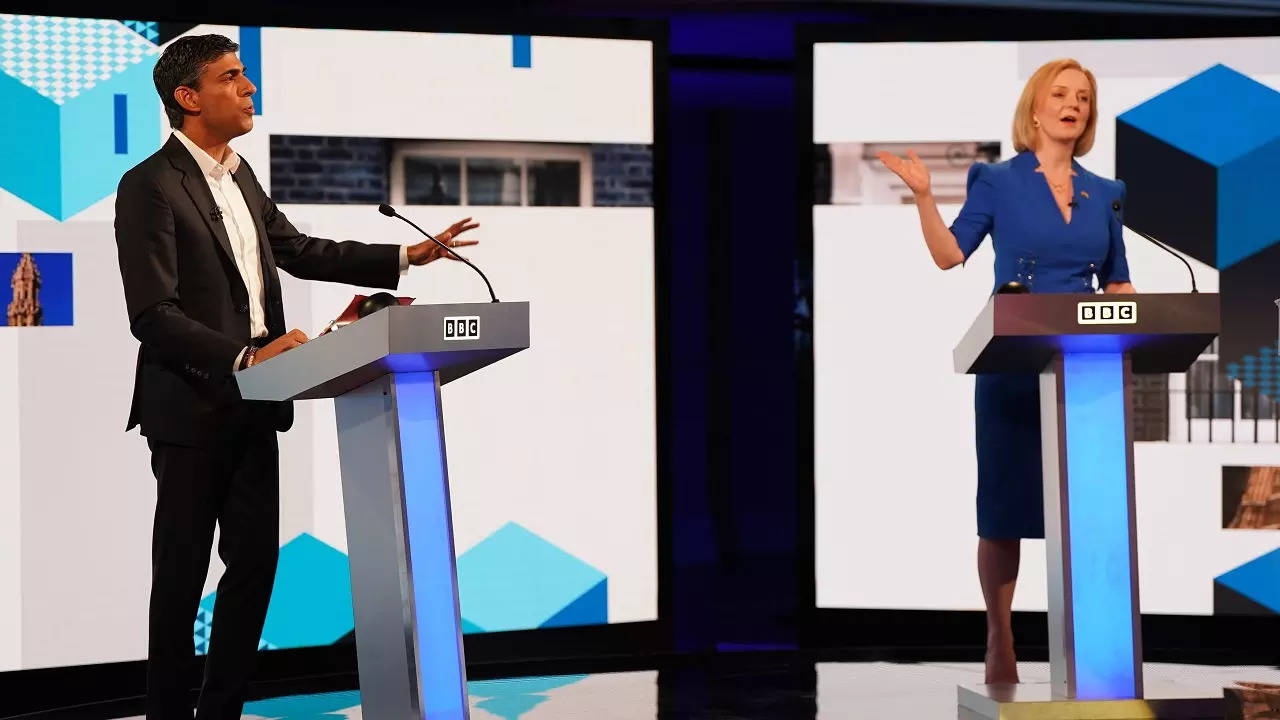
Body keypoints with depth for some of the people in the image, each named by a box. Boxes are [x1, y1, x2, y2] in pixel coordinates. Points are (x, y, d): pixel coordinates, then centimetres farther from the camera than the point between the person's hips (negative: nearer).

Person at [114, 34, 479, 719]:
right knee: (181, 578, 1)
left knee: (255, 562, 9)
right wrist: (247, 356, -26)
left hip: (252, 407, 8)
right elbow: (152, 316, -20)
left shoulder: (239, 176, 13)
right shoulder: (149, 187, -14)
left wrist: (407, 257, 15)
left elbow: (298, 250, 21)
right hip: (191, 411, -8)